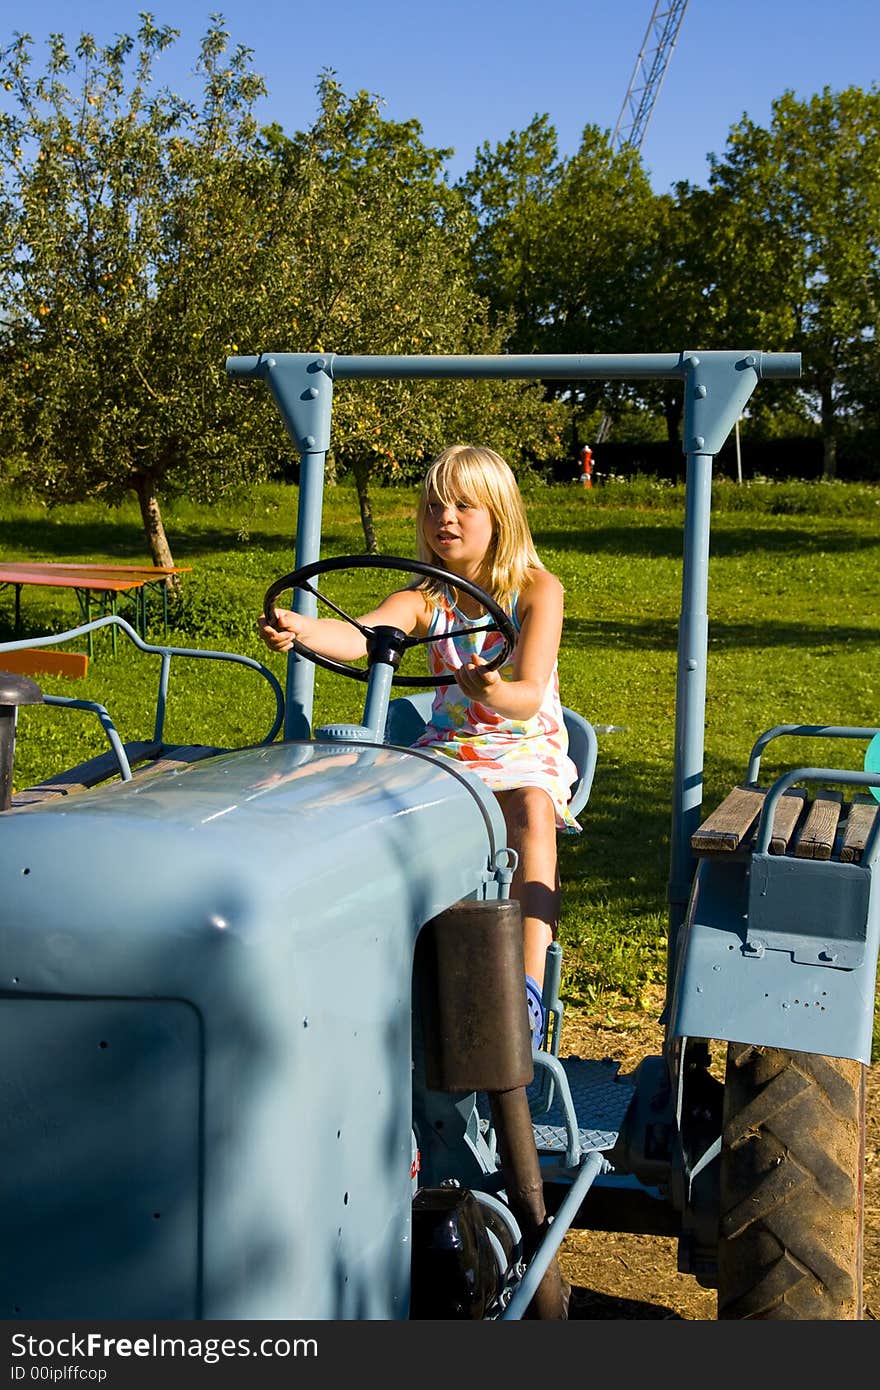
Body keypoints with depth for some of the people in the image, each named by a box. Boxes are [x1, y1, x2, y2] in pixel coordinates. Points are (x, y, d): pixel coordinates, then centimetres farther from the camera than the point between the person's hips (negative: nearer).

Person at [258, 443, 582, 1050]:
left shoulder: (537, 589, -5)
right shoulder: (425, 597, 2)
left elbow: (530, 696, -17)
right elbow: (359, 636, -20)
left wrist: (495, 693, -43)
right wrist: (297, 628, -42)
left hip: (526, 748, -3)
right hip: (450, 746, 3)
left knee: (532, 810, -36)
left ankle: (530, 988, -43)